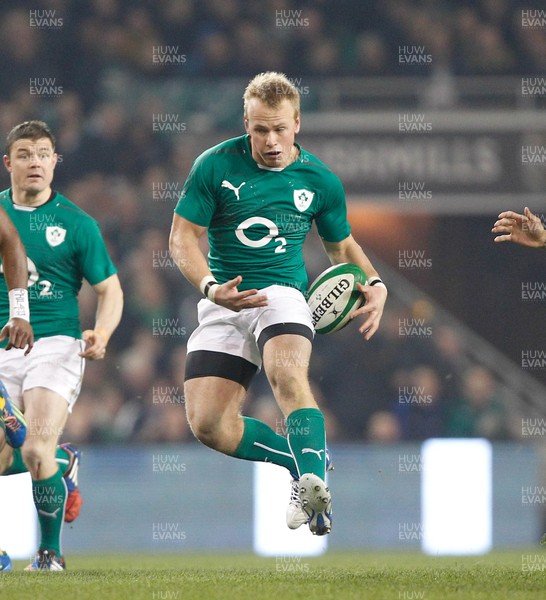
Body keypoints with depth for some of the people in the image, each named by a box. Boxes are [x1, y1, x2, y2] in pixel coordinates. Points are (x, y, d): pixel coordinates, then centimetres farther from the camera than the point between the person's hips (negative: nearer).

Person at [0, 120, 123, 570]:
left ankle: (51, 551, 2)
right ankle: (63, 462, 30)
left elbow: (110, 288, 3)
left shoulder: (76, 223, 2)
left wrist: (101, 334, -15)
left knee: (36, 452, -19)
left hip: (55, 344, -3)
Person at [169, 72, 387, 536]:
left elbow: (341, 244, 20)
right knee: (207, 424, -10)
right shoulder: (215, 166, -3)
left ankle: (314, 483, -43)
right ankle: (303, 462, 8)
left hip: (283, 293, -2)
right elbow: (183, 236, -1)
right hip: (223, 304, 2)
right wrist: (211, 288, -18)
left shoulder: (320, 181, 3)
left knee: (287, 374, -35)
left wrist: (374, 284, 1)